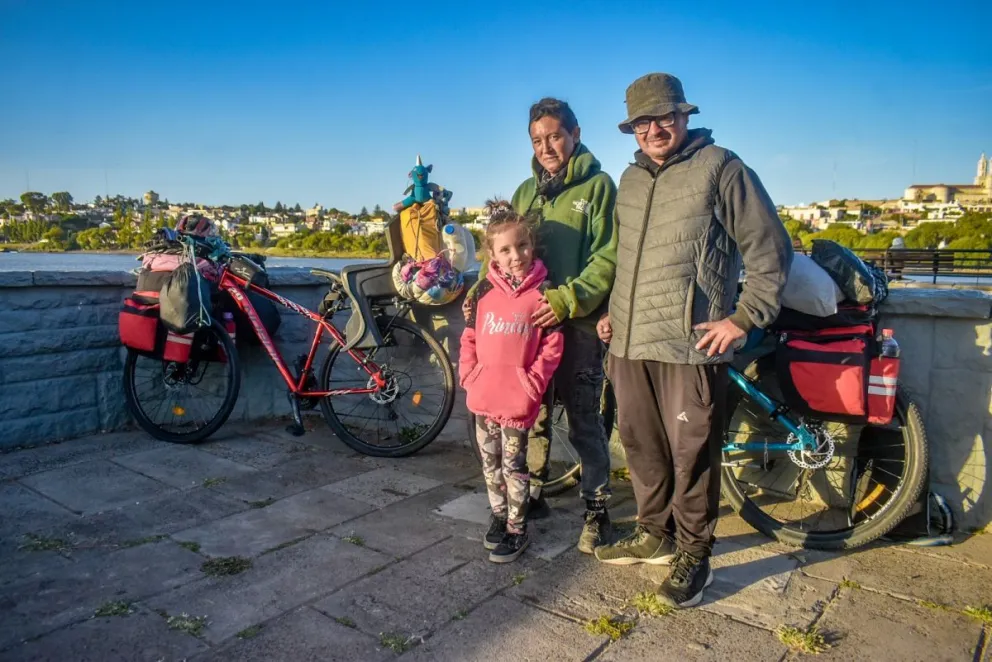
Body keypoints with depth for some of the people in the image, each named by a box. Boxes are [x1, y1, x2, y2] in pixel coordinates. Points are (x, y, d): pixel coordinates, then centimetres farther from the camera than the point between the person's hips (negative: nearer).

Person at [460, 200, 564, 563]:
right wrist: (469, 374, 0)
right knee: (490, 462, 17)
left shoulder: (543, 293, -8)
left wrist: (531, 383, -13)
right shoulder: (484, 291, 3)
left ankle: (517, 528, 21)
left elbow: (553, 345, -8)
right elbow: (469, 337, 10)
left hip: (518, 397, -4)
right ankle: (498, 514, 36)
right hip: (482, 395, 4)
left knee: (513, 465, 5)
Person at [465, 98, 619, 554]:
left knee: (583, 421, 0)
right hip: (528, 320, 5)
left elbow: (608, 258, -10)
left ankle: (597, 511, 14)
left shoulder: (598, 185, -1)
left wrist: (567, 300, -22)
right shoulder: (527, 191, 15)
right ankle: (531, 496, 29)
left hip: (577, 324, -5)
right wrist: (482, 288, -2)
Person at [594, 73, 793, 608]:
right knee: (642, 447, 15)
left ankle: (693, 554, 19)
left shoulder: (720, 168, -3)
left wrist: (743, 318, -9)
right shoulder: (630, 180, 17)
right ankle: (654, 534, 32)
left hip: (690, 346, -6)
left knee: (691, 455, 2)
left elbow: (770, 249, -4)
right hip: (629, 344, 7)